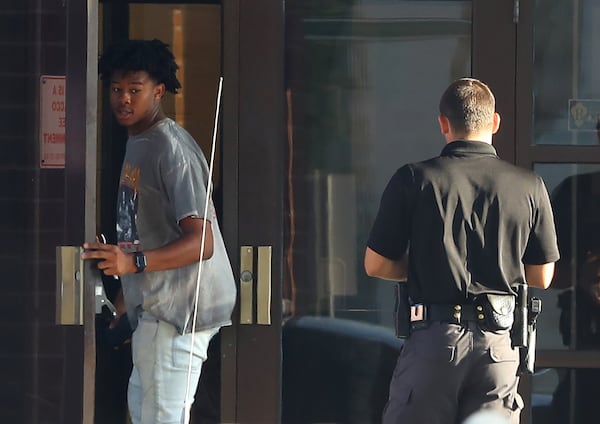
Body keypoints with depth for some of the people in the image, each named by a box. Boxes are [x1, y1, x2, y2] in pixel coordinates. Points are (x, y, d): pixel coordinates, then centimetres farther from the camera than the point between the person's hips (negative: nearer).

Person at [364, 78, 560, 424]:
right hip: (499, 343, 1)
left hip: (434, 339, -1)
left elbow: (376, 265, 2)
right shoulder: (529, 186, 2)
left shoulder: (413, 180, -2)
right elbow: (542, 277, 9)